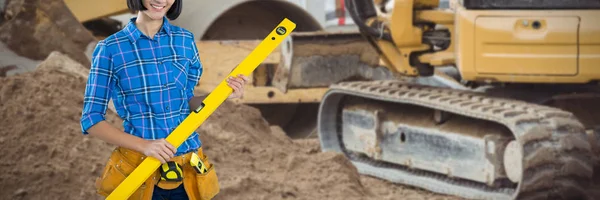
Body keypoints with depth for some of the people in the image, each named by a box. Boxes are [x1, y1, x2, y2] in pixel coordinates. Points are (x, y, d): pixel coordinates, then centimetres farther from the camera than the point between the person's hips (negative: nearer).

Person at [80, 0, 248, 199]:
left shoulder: (185, 40, 4)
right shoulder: (111, 48, -8)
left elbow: (185, 103, 11)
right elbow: (91, 120, -8)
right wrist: (143, 145, -19)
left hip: (187, 163, 3)